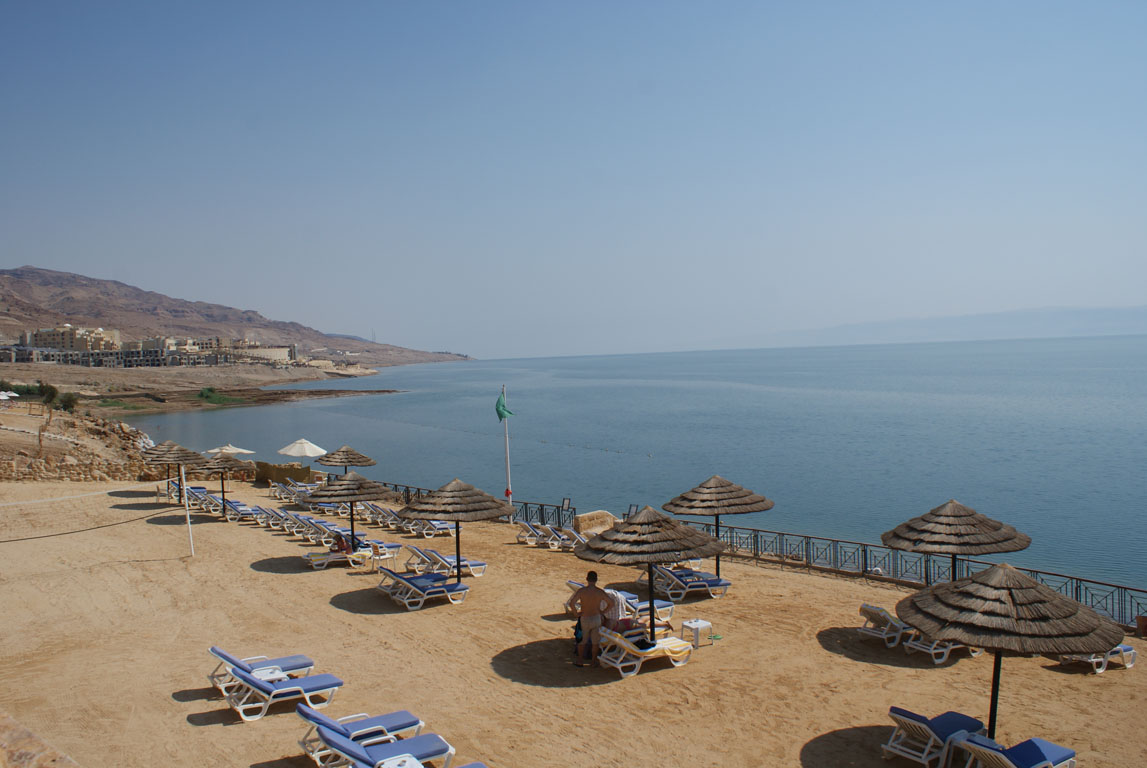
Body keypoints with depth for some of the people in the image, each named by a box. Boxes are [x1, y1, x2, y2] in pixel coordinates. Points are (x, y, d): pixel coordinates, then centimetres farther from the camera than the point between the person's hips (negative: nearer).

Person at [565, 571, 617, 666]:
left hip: (584, 619, -1)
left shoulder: (581, 591, -16)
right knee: (595, 642, 18)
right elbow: (612, 603, -8)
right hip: (597, 618, 1)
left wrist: (577, 612, -7)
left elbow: (571, 603, -24)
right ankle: (593, 661, 28)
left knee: (582, 641, 16)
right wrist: (603, 612, 3)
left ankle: (580, 661, 24)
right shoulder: (600, 592, -10)